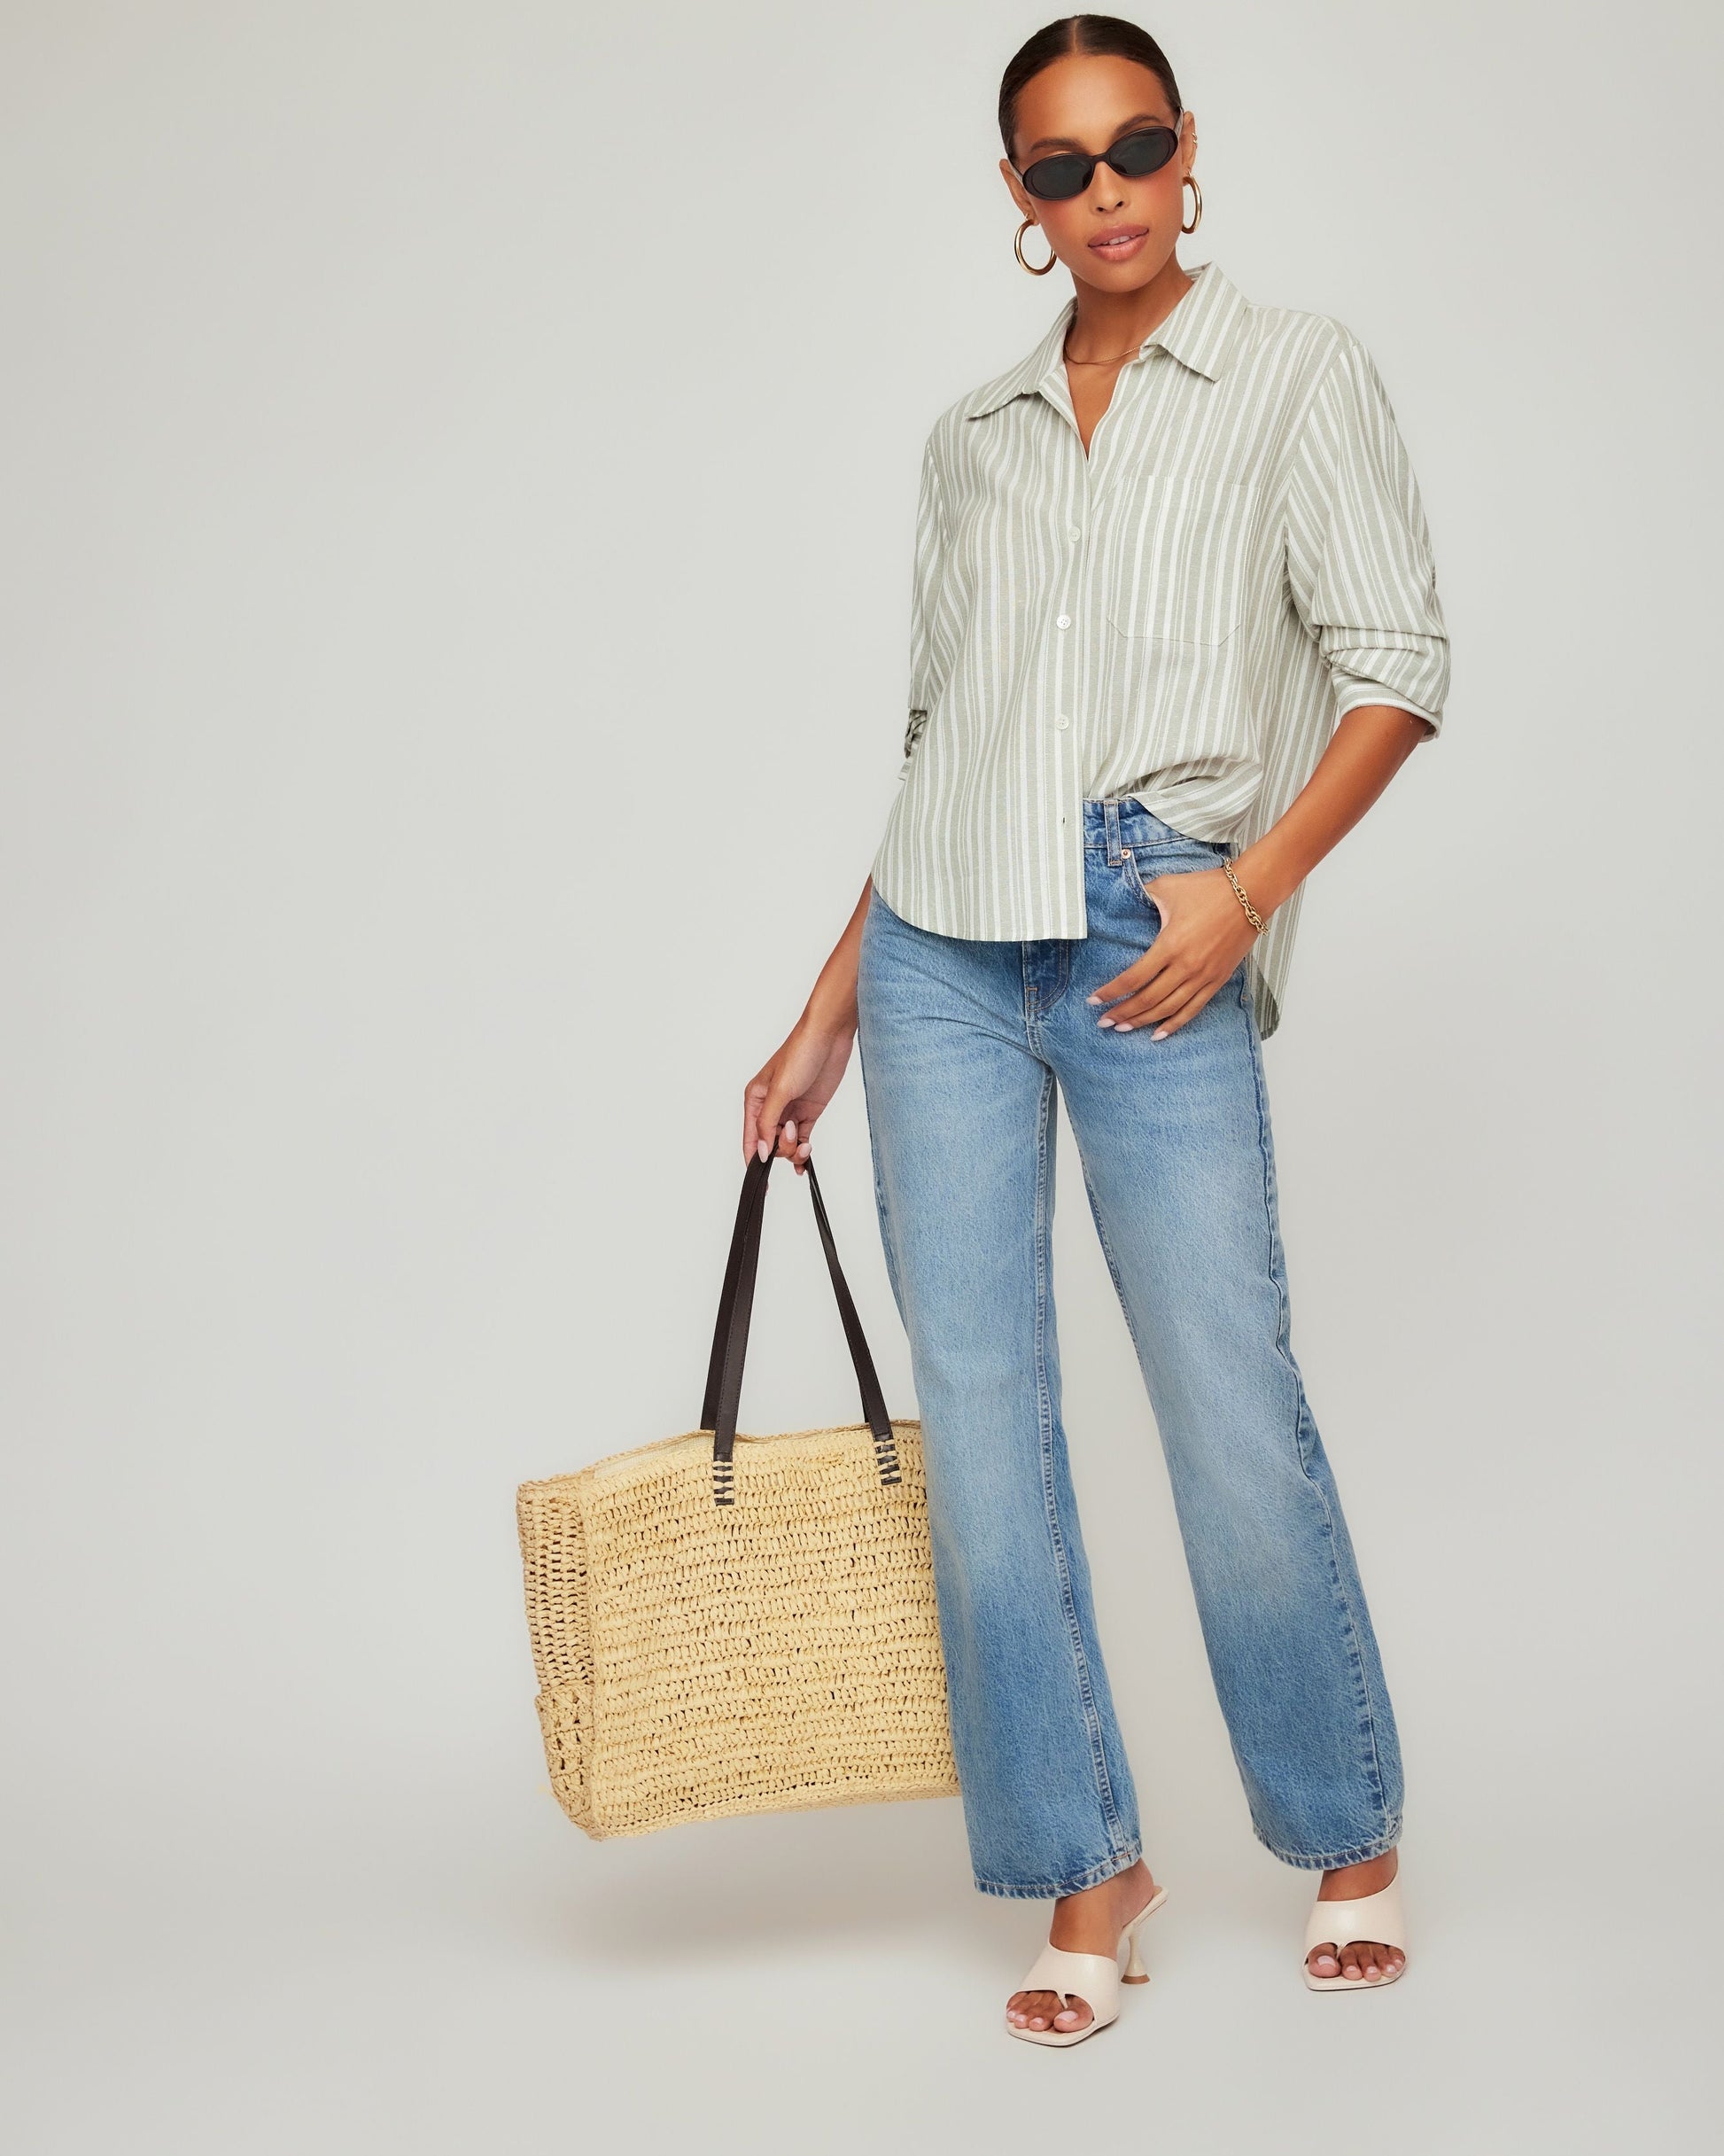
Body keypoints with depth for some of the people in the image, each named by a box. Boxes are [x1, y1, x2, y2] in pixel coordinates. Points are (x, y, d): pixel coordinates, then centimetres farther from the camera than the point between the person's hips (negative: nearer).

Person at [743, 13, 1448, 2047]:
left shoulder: (1296, 373, 6)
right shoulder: (970, 437, 17)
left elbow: (1396, 667, 0)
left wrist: (1251, 882, -14)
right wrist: (827, 1016, 16)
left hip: (1156, 959, -4)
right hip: (941, 955, 4)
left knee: (1234, 1415, -4)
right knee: (979, 1415, 1)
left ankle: (1351, 1841, 18)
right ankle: (1086, 1870, 14)